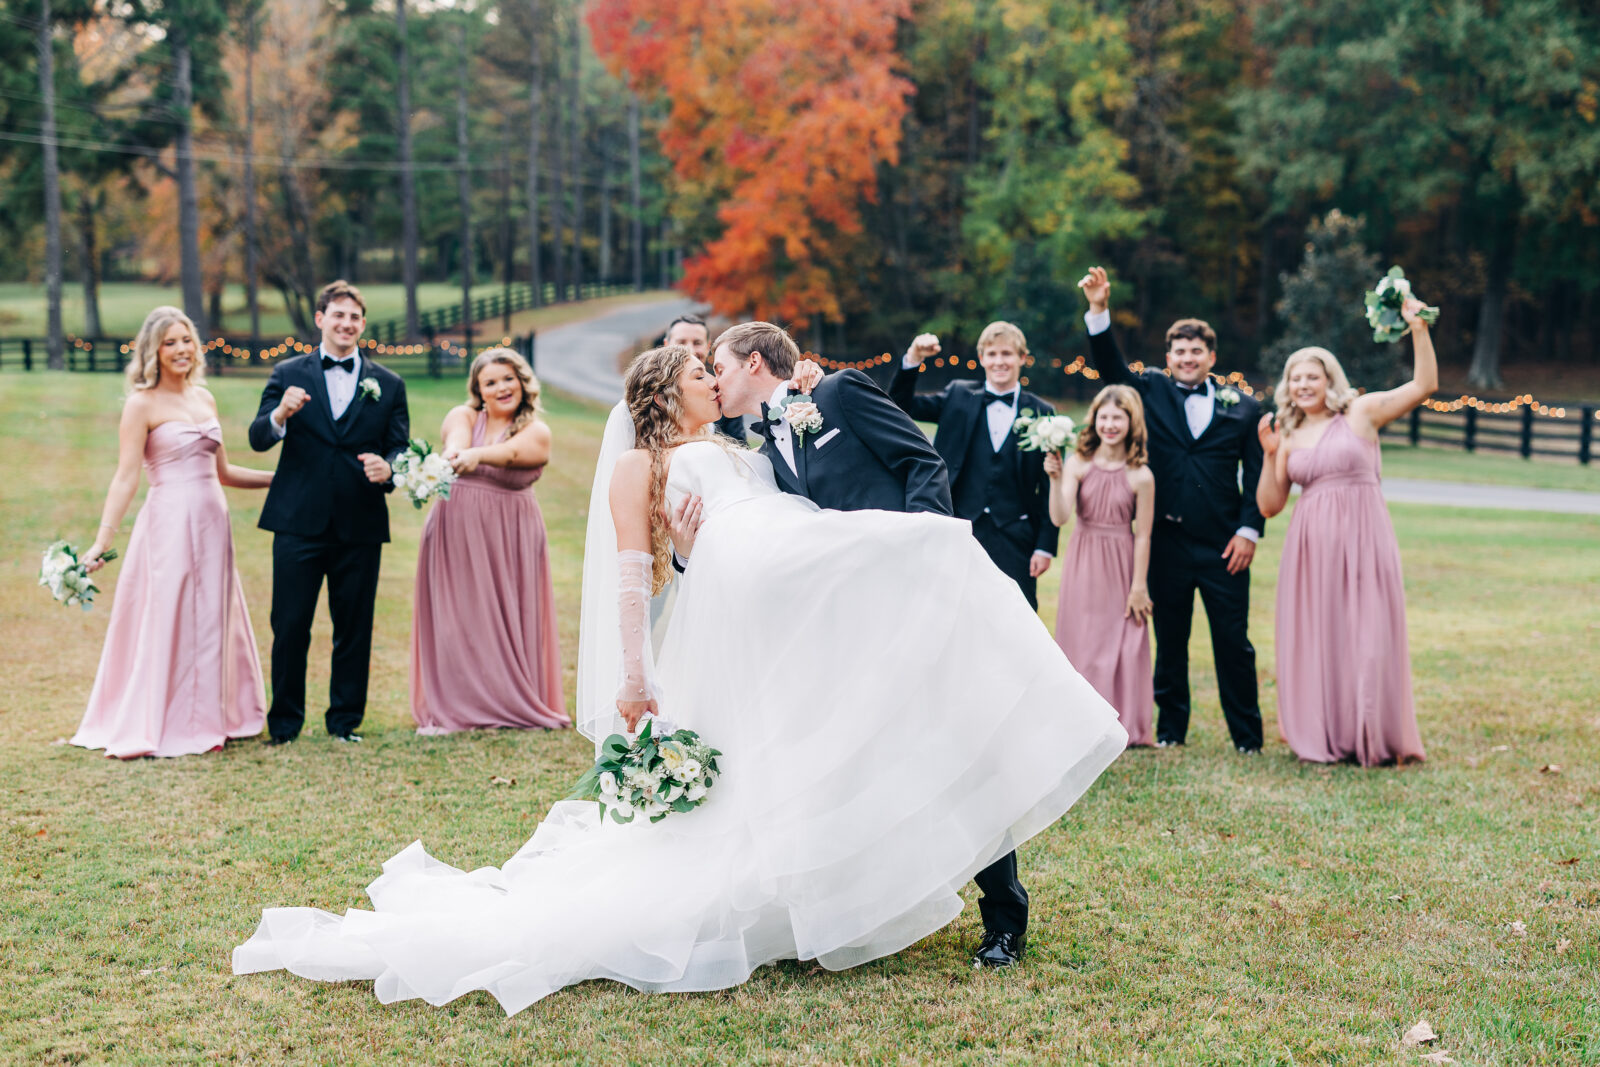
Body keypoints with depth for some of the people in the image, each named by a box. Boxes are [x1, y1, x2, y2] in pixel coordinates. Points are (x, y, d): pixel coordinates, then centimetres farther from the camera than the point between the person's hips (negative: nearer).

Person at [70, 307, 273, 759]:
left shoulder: (204, 398, 13)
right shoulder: (143, 404, -6)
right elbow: (126, 477, -12)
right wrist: (101, 541, -20)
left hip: (211, 520, 6)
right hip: (169, 522, -6)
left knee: (210, 622, 12)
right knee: (164, 623, -2)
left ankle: (205, 721, 23)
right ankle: (157, 727, 8)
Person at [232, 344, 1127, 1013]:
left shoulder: (738, 452, 36)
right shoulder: (638, 463, 17)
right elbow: (632, 572, 5)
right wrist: (632, 679, -5)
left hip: (809, 596, 6)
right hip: (741, 594, -6)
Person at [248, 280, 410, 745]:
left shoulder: (388, 384, 10)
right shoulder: (288, 375, 7)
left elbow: (400, 449, 7)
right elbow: (257, 439, 0)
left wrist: (387, 468, -17)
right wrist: (280, 415, -23)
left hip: (361, 526, 1)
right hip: (299, 521, -1)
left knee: (354, 628, 7)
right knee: (290, 627, 2)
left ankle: (345, 722, 19)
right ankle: (284, 723, 14)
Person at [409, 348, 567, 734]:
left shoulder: (536, 432, 1)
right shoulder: (463, 417, 5)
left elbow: (510, 453, -21)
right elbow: (457, 440, -18)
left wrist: (475, 455, -42)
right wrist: (451, 454, -42)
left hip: (509, 536, -1)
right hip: (456, 532, 1)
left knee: (508, 617, 0)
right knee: (455, 617, -1)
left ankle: (515, 705, 8)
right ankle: (452, 709, 3)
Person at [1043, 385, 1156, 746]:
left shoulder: (1140, 476, -6)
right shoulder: (1078, 463, -4)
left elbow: (1143, 535, -3)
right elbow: (1060, 518, -12)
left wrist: (1139, 586, -3)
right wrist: (1055, 479, -26)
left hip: (1121, 567, -1)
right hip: (1083, 565, 1)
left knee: (1121, 646, 4)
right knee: (1081, 643, 6)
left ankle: (1122, 726, 18)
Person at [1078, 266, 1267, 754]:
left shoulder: (1242, 406, 5)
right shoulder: (1152, 393, 8)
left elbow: (1257, 475, 5)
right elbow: (1110, 366, -4)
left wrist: (1249, 530, -5)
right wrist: (1099, 310, -18)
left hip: (1224, 544, -1)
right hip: (1167, 541, 1)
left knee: (1234, 642, 3)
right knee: (1169, 641, 9)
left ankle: (1247, 736, 13)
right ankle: (1171, 728, 20)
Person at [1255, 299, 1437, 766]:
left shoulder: (1361, 412, 3)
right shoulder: (1290, 437, 12)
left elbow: (1424, 384, -6)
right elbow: (1270, 505, 9)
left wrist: (1418, 329, -14)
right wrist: (1270, 455, -1)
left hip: (1362, 537, -3)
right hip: (1311, 544, 3)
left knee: (1367, 635, -2)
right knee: (1314, 636, 4)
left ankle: (1372, 738, 9)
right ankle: (1323, 738, 14)